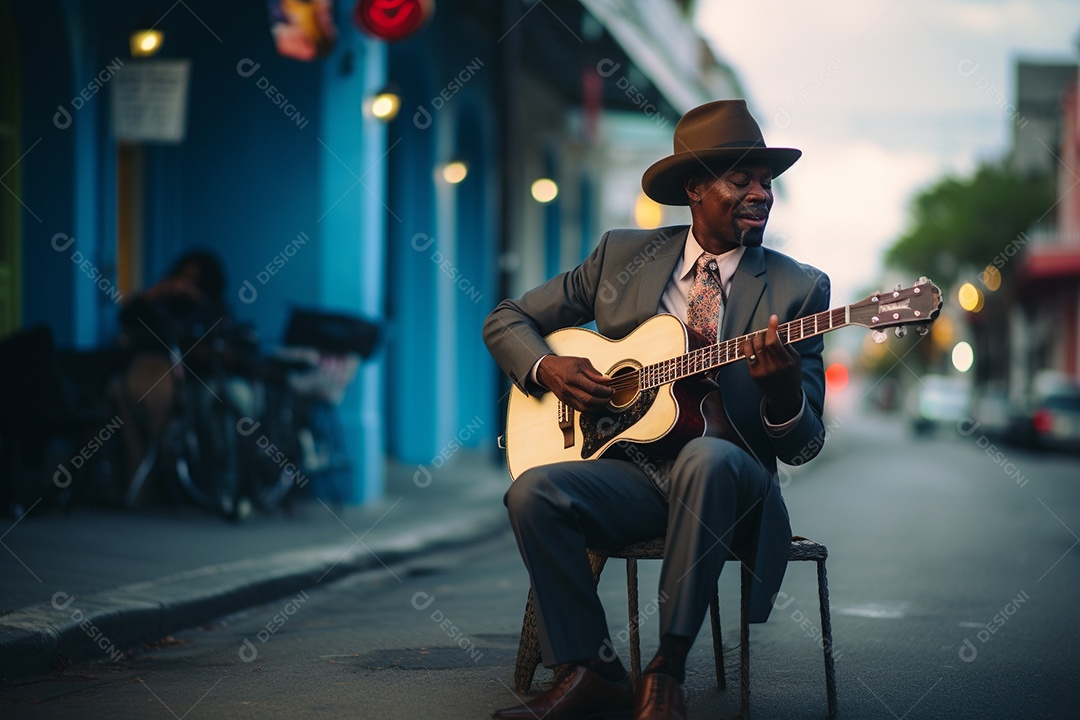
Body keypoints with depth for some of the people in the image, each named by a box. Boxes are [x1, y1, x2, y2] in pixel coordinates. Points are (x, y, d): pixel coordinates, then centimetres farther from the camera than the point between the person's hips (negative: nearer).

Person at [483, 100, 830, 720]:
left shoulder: (799, 289, 3)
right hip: (629, 470, 2)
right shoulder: (624, 255, 9)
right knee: (534, 491, -28)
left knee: (709, 457, -38)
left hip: (727, 482, -2)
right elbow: (507, 319, 15)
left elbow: (804, 446, -1)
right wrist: (548, 369, -6)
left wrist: (781, 389, -24)